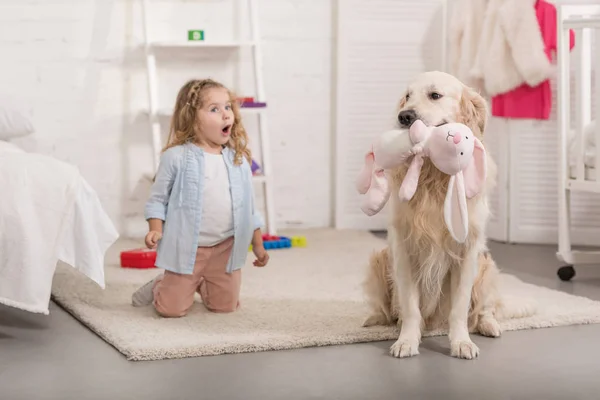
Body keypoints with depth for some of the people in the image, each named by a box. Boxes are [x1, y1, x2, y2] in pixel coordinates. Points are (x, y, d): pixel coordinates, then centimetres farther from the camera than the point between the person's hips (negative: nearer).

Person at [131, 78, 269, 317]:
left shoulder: (238, 159, 2)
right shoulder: (176, 157, -11)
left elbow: (248, 206, 10)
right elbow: (158, 199, -3)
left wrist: (258, 243, 10)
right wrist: (156, 230, -18)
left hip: (225, 248, 4)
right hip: (186, 248, -3)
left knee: (225, 306, 9)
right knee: (172, 309, -2)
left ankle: (200, 285, 40)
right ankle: (160, 286, 32)